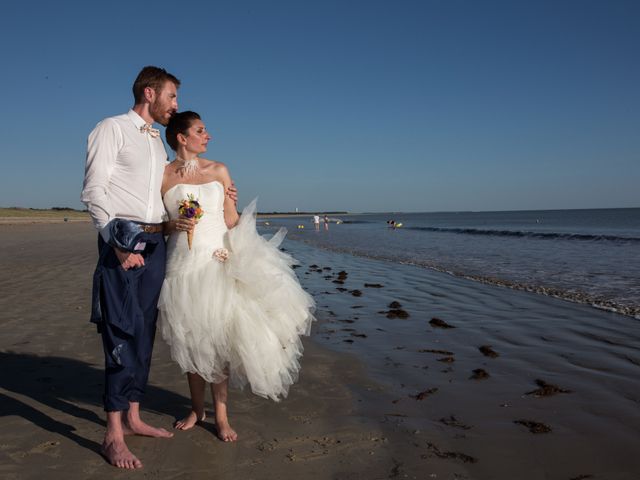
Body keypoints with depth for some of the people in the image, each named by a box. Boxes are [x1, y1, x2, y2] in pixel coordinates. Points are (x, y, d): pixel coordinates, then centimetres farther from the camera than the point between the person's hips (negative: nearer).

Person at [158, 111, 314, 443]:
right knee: (190, 341, 10)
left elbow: (232, 220, 7)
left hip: (219, 264, 1)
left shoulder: (219, 170, 8)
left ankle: (220, 413, 14)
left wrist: (244, 257, -3)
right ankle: (197, 407, 28)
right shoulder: (163, 176, 1)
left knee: (219, 338, 1)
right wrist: (172, 225, -14)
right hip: (183, 267, -1)